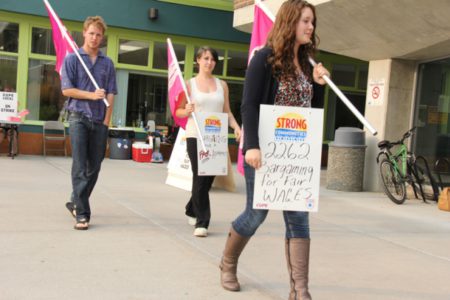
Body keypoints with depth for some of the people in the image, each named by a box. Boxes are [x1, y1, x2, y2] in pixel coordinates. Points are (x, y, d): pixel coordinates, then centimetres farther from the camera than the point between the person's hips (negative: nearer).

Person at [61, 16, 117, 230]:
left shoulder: (107, 63, 11)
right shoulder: (72, 59, 3)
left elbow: (110, 95, 7)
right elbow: (66, 90, -3)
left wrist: (107, 120, -2)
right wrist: (91, 95, -12)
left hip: (100, 121, 4)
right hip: (79, 117, -3)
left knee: (94, 167, 8)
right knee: (80, 168, -7)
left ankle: (76, 202, 26)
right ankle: (82, 213, -6)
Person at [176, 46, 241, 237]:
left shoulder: (222, 85, 11)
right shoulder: (190, 84, 4)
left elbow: (227, 111, 11)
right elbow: (178, 112, 4)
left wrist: (236, 127, -6)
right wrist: (187, 111, -18)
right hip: (195, 136, -3)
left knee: (209, 177, 8)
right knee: (200, 177, -8)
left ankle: (192, 210, 33)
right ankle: (202, 222, -3)